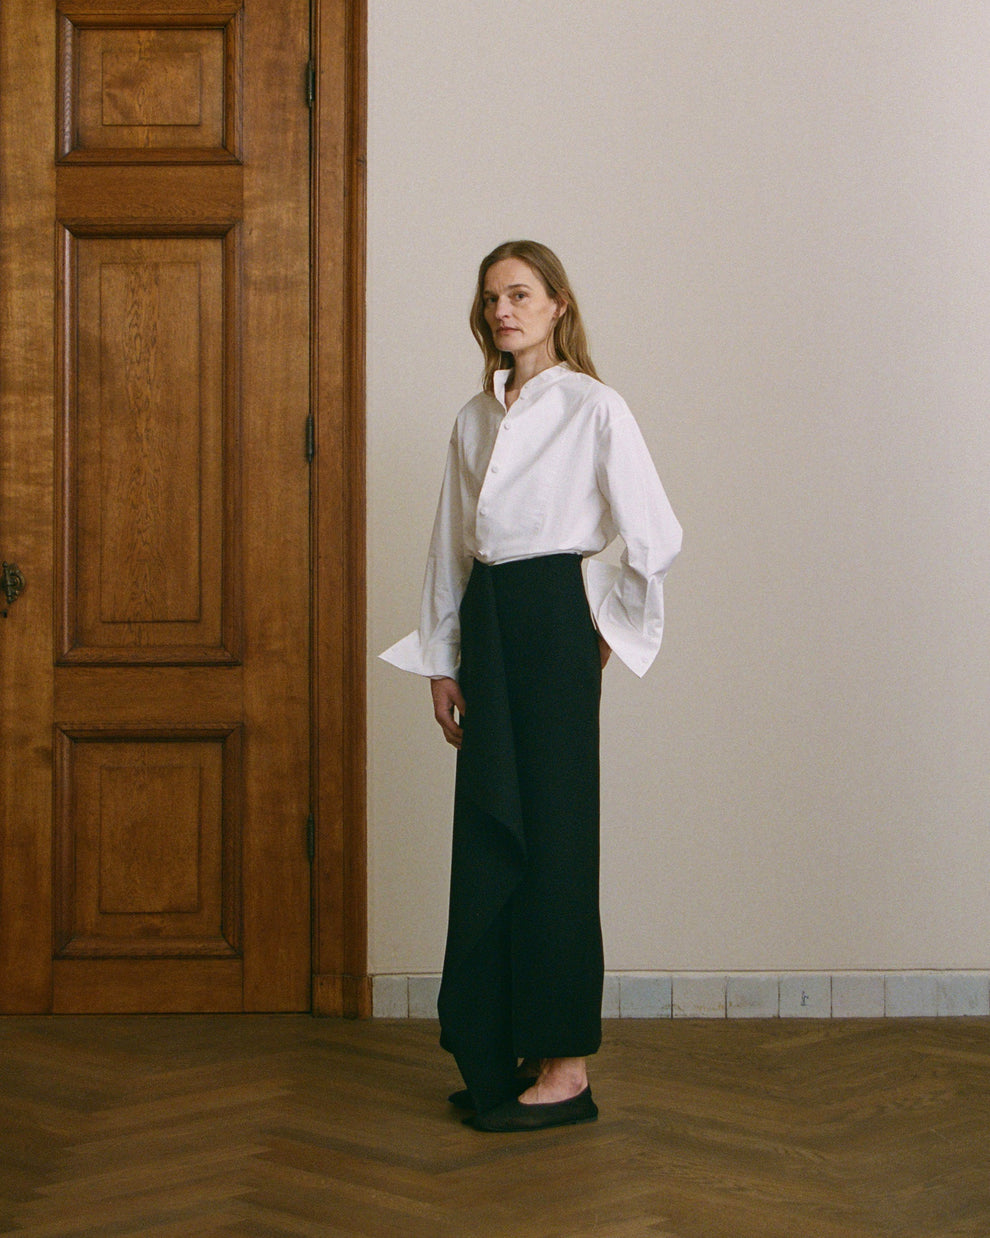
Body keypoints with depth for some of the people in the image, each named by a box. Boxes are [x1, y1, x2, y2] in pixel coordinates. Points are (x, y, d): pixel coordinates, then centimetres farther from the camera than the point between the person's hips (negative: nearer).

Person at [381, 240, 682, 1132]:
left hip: (554, 620, -7)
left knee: (554, 841, -4)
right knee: (489, 841, 8)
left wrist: (610, 627, -1)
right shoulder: (475, 420, 14)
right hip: (486, 623, 7)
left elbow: (657, 538, -7)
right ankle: (505, 1054, 18)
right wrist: (441, 663, 13)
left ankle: (565, 1067, 4)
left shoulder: (593, 408, -5)